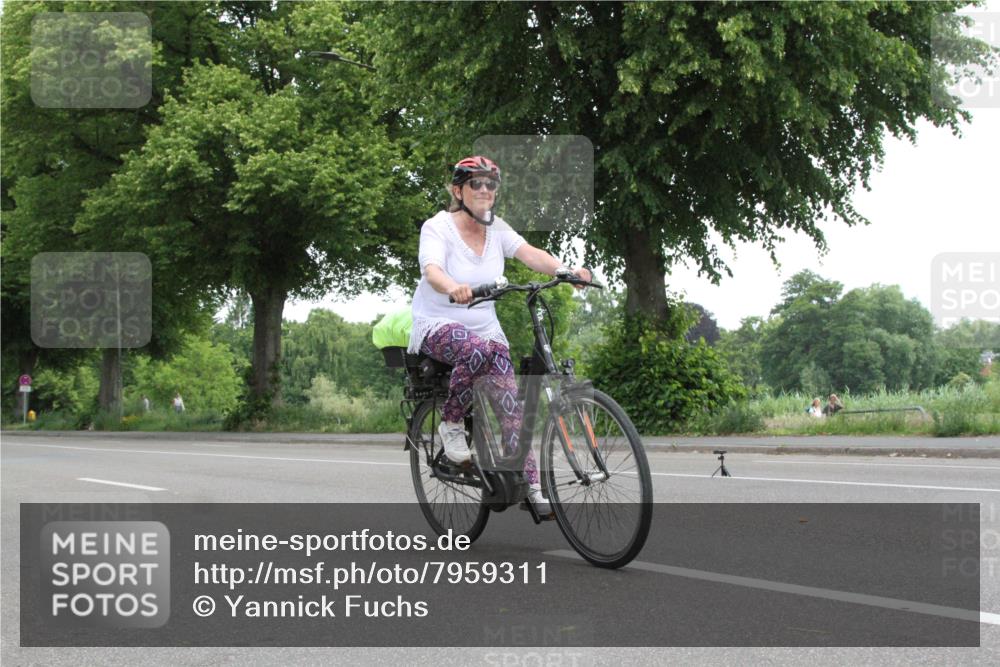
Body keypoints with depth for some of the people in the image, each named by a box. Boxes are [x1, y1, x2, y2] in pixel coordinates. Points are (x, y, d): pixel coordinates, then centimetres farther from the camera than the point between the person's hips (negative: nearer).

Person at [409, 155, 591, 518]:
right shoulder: (437, 227, -12)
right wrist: (454, 288, -55)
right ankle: (451, 424, -15)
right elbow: (432, 271, -31)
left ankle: (530, 485, -13)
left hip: (485, 327, 5)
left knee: (509, 400, -14)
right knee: (478, 349, -38)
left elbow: (529, 253, -14)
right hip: (437, 326, -5)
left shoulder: (496, 228, 3)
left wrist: (566, 271, -34)